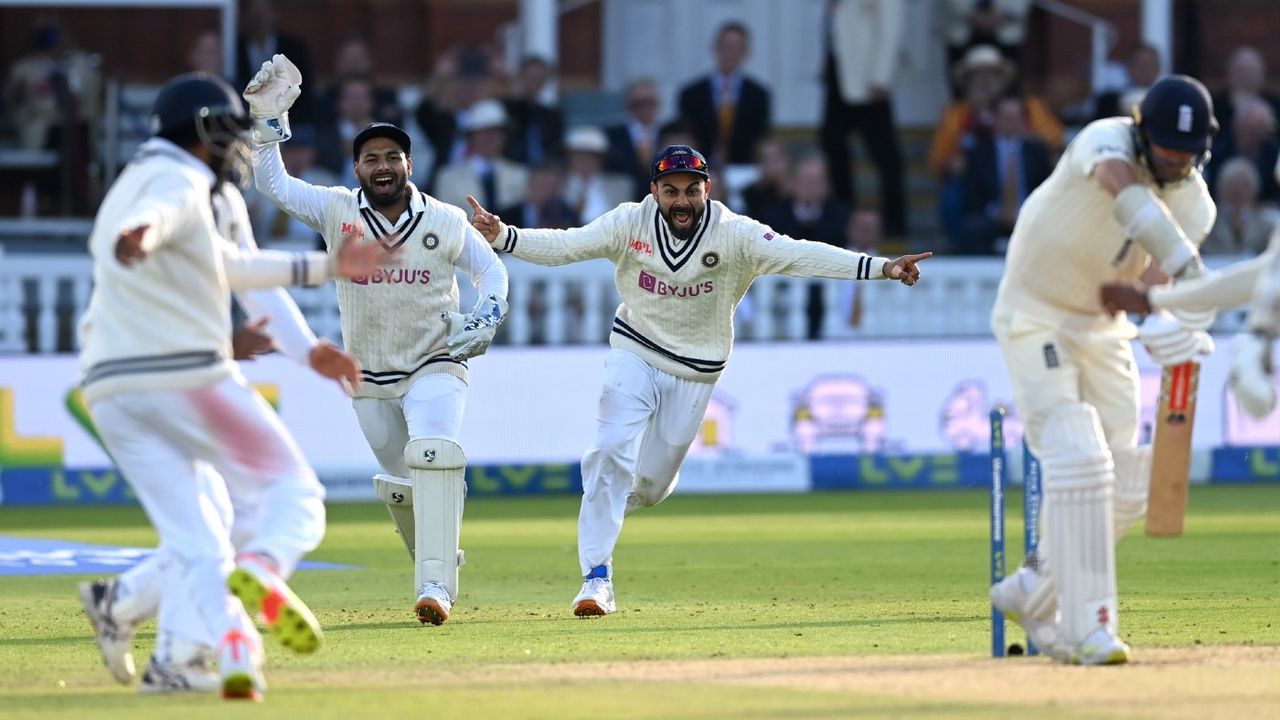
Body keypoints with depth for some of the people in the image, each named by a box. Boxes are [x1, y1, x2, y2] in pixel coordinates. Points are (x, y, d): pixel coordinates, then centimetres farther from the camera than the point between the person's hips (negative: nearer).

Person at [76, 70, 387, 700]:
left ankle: (232, 647, -11)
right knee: (293, 489, 5)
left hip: (112, 391, 8)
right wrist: (139, 238, -54)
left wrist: (325, 267, 37)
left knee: (191, 540, 7)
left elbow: (228, 266, 34)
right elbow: (154, 216, -30)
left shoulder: (133, 182, 26)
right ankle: (262, 570, -25)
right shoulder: (179, 182, -3)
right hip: (190, 377, -8)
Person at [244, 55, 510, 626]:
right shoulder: (336, 212, -5)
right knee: (399, 485, 9)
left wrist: (486, 316, -10)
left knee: (433, 455, -27)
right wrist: (268, 118, -15)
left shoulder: (445, 221, -6)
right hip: (369, 380, 3)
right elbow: (272, 184, -6)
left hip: (436, 366, -3)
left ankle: (435, 586, -33)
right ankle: (439, 562, 37)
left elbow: (490, 268, 8)